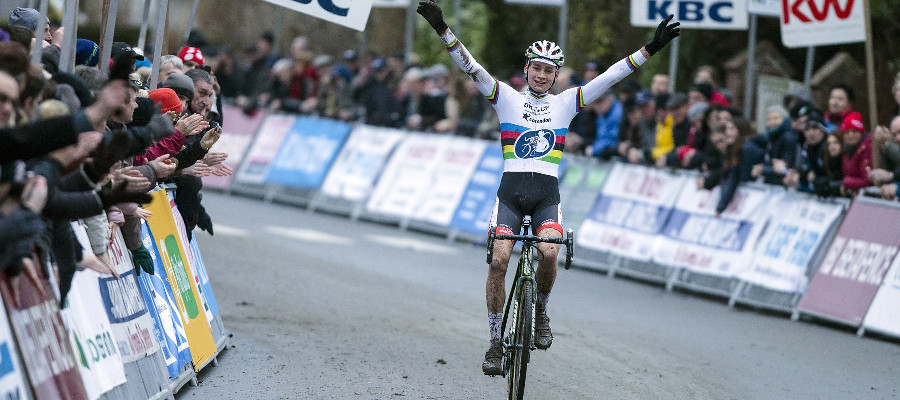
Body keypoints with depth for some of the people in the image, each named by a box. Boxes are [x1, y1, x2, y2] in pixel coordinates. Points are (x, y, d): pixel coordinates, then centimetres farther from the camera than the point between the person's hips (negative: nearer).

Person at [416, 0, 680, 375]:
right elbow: (471, 67, -3)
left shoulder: (566, 102, 11)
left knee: (549, 253, -26)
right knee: (498, 261, -15)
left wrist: (649, 49, -2)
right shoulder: (507, 98, 8)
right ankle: (496, 342, -3)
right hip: (510, 192, 0)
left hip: (547, 194, 0)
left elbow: (609, 77, 6)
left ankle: (540, 312, 3)